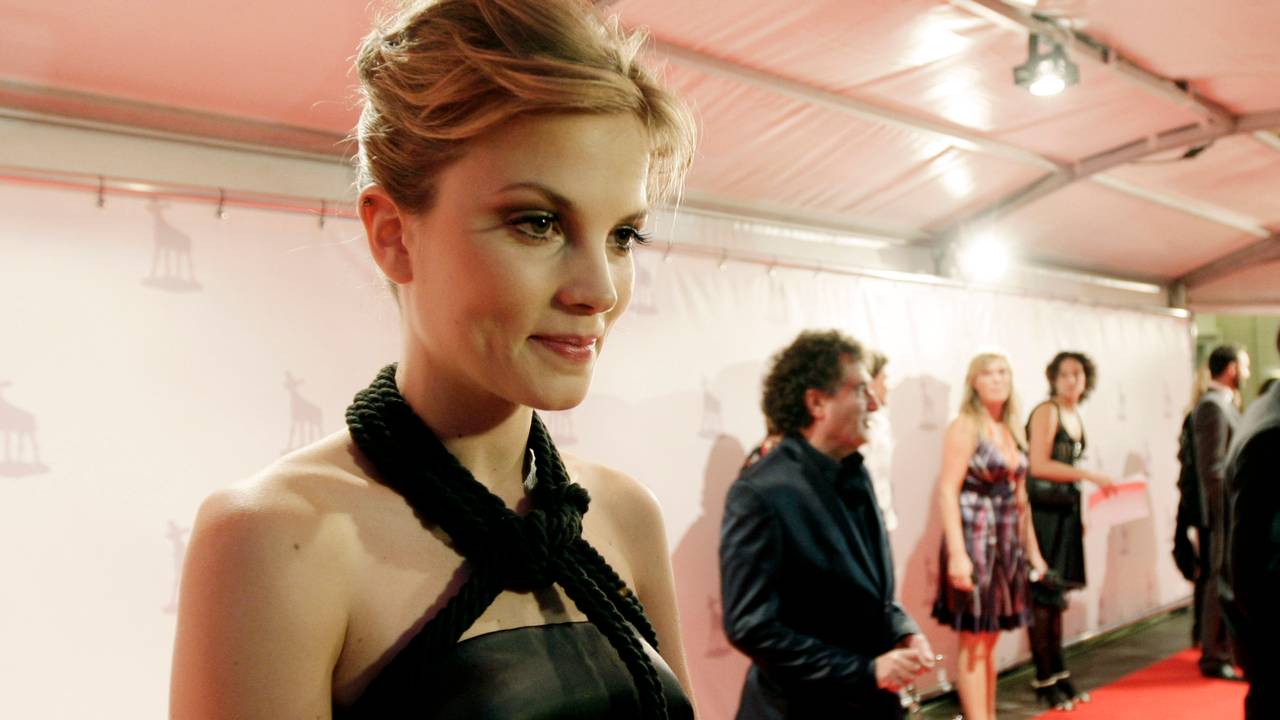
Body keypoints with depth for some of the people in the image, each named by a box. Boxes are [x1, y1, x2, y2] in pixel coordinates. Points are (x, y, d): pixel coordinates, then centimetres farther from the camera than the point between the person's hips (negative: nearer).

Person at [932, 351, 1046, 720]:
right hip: (974, 537, -7)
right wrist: (957, 553, -23)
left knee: (990, 638, 13)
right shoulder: (964, 427, -9)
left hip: (1006, 541, 7)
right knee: (973, 639, -2)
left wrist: (1032, 548, 17)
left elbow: (1018, 496, 18)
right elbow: (948, 490, -16)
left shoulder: (1012, 431, 13)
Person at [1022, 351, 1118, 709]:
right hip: (1041, 510, -8)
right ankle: (1044, 681, 7)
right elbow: (1038, 465, -18)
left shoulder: (1075, 417, 15)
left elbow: (1065, 466, 16)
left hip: (1065, 511, 8)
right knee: (1043, 595, -2)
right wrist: (1090, 475, -18)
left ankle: (1059, 675, 20)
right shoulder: (1046, 412, -9)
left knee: (1055, 593, 12)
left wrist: (1078, 515, 11)